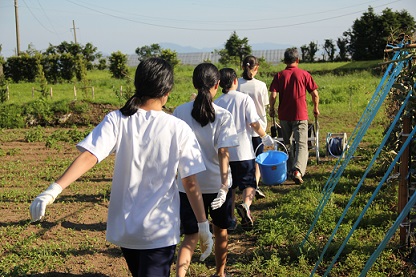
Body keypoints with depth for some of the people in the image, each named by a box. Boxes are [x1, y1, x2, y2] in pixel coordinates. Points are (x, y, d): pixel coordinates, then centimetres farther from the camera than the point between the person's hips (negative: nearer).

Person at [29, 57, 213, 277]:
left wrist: (54, 189, -29)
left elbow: (88, 157, -22)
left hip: (124, 228, 4)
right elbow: (191, 184, -8)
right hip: (161, 231, -3)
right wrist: (203, 225, 1)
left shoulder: (116, 120, -7)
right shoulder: (179, 129, -10)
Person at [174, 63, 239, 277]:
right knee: (220, 230, 22)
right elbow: (223, 153, -19)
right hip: (216, 183, -1)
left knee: (191, 236, 7)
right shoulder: (223, 116, -12)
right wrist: (224, 186, -23)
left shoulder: (180, 112, -5)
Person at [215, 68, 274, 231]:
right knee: (249, 184, 3)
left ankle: (230, 217, 22)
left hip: (224, 152, 3)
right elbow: (254, 123, -10)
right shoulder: (244, 99, -8)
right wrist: (265, 137, 5)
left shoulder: (216, 103, 1)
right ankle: (245, 206, -25)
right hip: (243, 151, -3)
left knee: (230, 186, 16)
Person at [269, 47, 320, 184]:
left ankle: (290, 169, 28)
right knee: (301, 144, -5)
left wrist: (271, 109, 9)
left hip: (284, 115, 2)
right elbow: (315, 94, -1)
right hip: (300, 115, -2)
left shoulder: (279, 75, 0)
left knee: (287, 144, 18)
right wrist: (316, 108, 15)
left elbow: (273, 95, -7)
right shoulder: (304, 74, -1)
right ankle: (298, 170, -26)